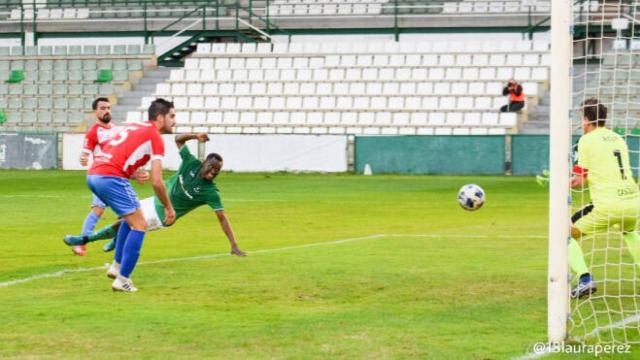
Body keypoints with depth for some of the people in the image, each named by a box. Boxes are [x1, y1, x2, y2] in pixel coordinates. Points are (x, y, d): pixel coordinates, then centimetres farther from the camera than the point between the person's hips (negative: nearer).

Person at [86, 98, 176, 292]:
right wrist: (169, 207, 4)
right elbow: (157, 182, -7)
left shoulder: (134, 126, 23)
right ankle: (122, 279, -5)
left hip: (93, 174, 9)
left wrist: (133, 172, 26)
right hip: (112, 178, -9)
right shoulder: (155, 137, -2)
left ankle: (117, 266, 24)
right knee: (139, 225, -1)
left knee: (131, 218, 26)